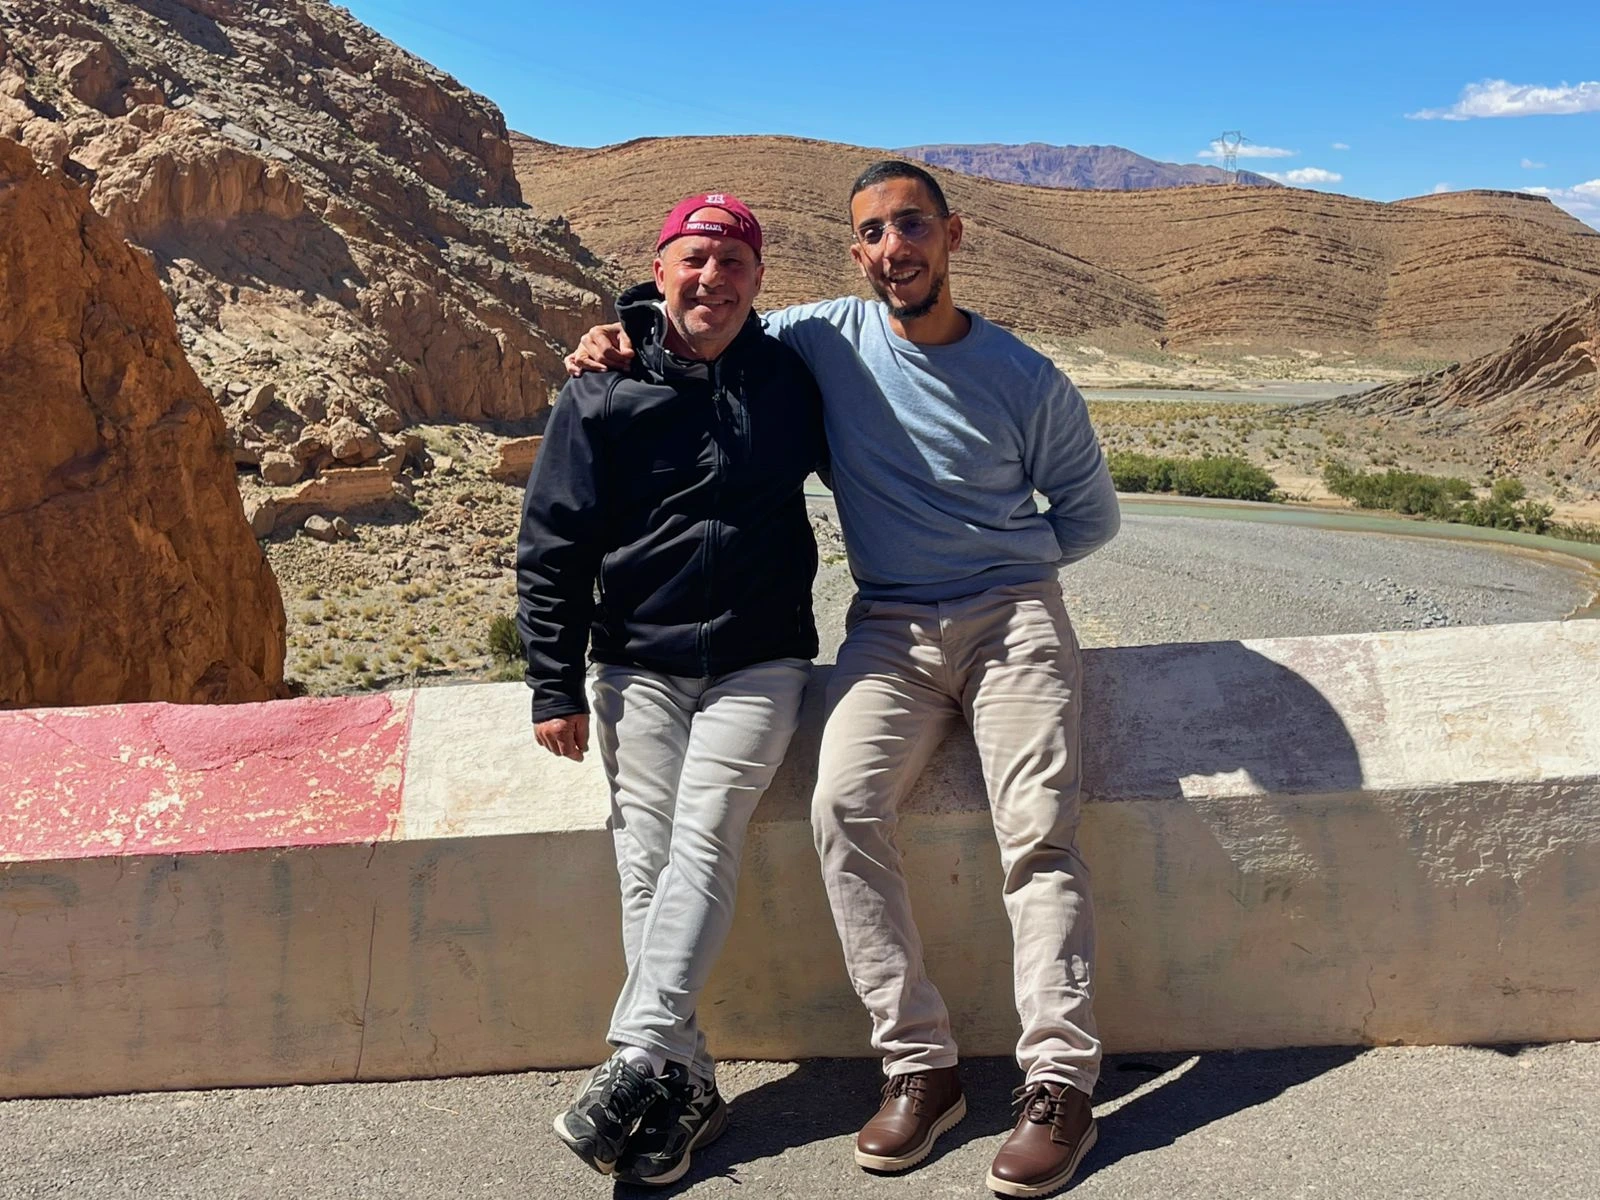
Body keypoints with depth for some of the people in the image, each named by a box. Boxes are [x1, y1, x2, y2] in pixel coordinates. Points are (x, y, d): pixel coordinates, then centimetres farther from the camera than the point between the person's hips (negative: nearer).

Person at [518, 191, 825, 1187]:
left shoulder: (792, 378, 5)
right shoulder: (604, 393, 0)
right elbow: (553, 547, 1)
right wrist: (556, 687, -2)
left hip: (758, 659, 0)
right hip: (640, 664, 0)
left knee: (703, 843, -15)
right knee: (648, 862, -6)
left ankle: (640, 1066, -16)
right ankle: (687, 1089, -2)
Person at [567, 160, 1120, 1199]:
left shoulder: (1028, 381, 0)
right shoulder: (827, 339, 4)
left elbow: (1092, 515, 13)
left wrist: (998, 568, 5)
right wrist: (619, 335, 2)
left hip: (1014, 615, -1)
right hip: (888, 627, 2)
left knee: (1039, 827, -19)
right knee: (845, 803, -22)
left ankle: (1060, 1085, -13)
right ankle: (919, 1069, -14)